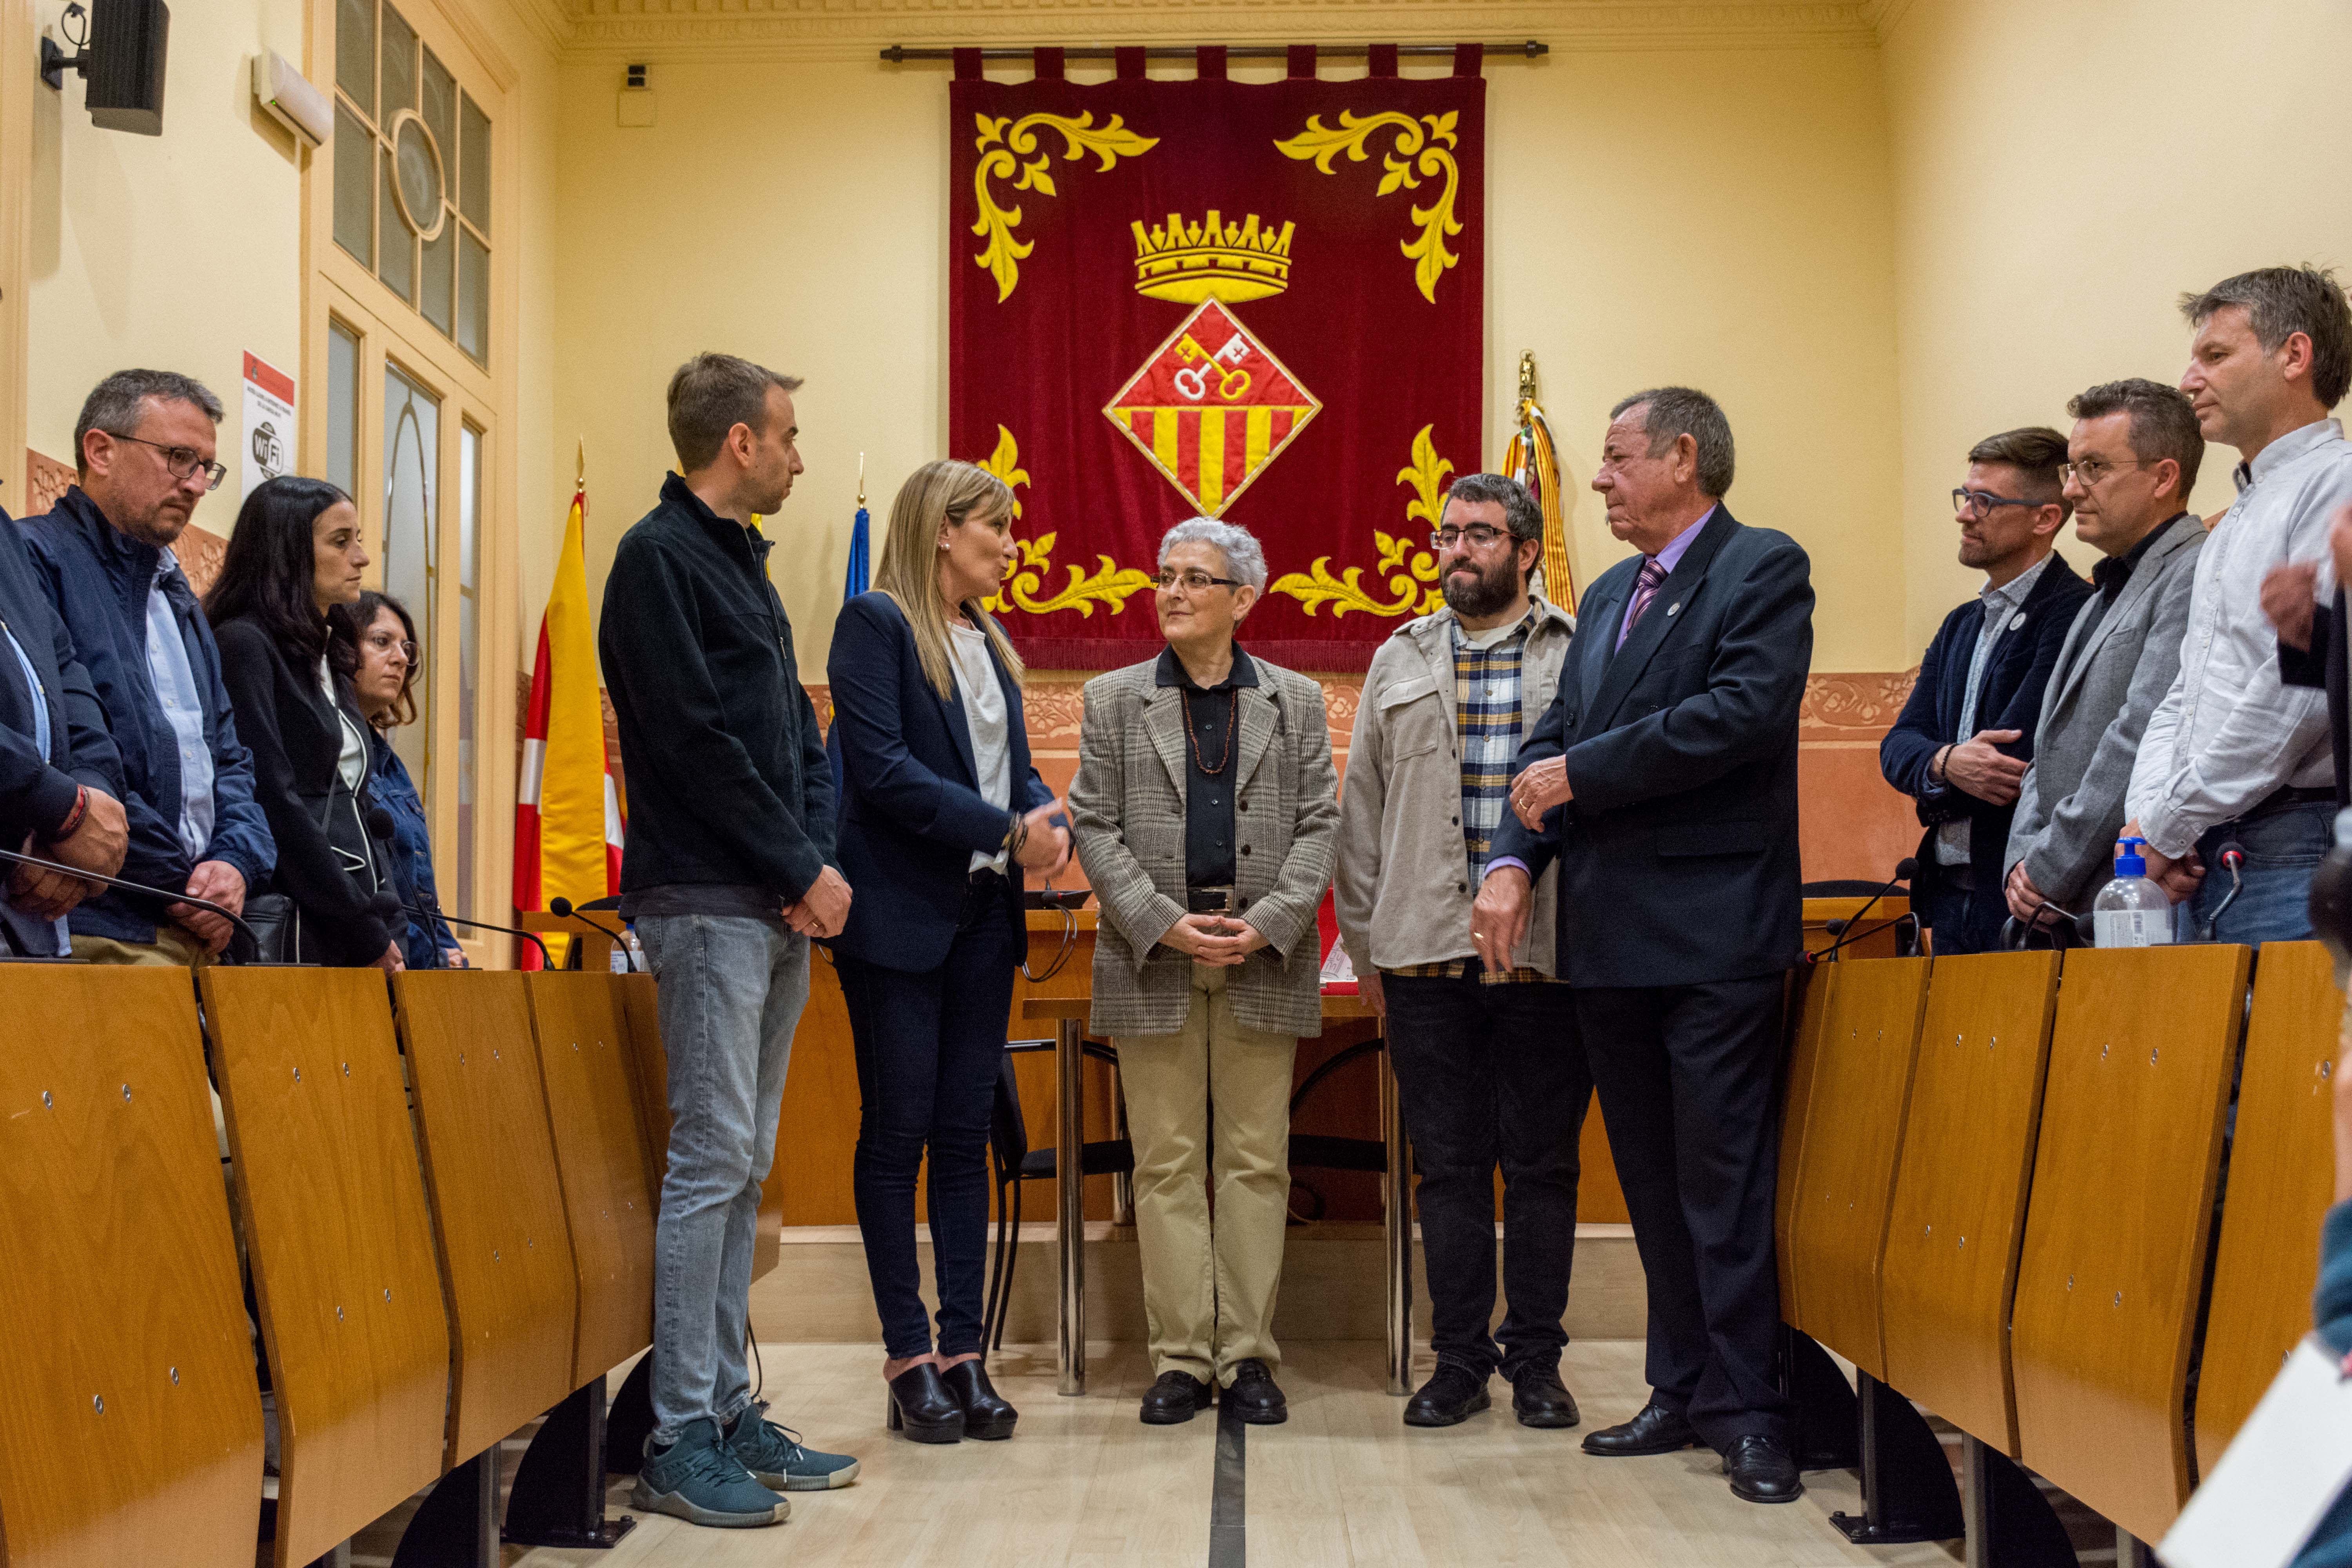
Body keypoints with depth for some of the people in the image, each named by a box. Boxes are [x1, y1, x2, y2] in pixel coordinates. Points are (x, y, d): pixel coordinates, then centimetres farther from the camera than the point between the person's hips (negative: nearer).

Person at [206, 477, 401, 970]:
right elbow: (273, 802, -14)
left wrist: (385, 923, 9)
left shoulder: (325, 659, 21)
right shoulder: (243, 644, -6)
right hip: (298, 932, -8)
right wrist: (363, 929, -13)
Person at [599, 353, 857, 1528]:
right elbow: (697, 739, -16)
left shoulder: (741, 562, 20)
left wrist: (818, 861, 1)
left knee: (743, 1166, 10)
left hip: (777, 908, 9)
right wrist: (803, 868, -11)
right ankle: (679, 1441, -2)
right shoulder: (659, 558, -8)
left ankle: (729, 1411, 17)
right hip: (707, 902, -9)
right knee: (712, 1160, -8)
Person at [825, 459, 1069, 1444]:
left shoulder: (988, 642, 17)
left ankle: (963, 1352, 12)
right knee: (897, 1133, 1)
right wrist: (1005, 832, -18)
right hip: (900, 912, -7)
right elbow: (883, 769, -16)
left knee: (966, 1135, 7)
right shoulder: (875, 623, -6)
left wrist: (1048, 818, -5)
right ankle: (908, 1356, 8)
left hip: (983, 912, 7)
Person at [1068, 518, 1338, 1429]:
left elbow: (1319, 826, 3)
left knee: (1256, 1162, 3)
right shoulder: (1113, 701, 9)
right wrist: (1164, 925, -11)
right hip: (1153, 959, 0)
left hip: (1265, 959, 0)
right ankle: (1180, 1358, 8)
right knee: (1166, 1163, 2)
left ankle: (1248, 1355, 10)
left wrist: (1267, 924, -11)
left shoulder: (1297, 703, 9)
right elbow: (1096, 828, 2)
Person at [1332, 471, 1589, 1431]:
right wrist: (1362, 943, 8)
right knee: (1448, 1164, 6)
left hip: (1545, 955, -2)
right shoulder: (1400, 662, 12)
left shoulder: (1581, 659, 4)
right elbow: (1361, 811, 13)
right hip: (1426, 956, 2)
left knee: (1542, 1164, 5)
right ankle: (1458, 1359, 16)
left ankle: (1535, 1360, 15)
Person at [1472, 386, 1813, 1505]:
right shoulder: (1608, 597, 19)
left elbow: (1745, 710, -20)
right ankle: (1683, 1390, 20)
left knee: (1723, 1179, -4)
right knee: (1651, 1179, 12)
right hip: (1611, 934, 8)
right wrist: (1514, 860, -1)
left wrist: (1582, 775, -13)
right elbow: (1555, 741, 16)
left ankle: (1746, 1410, 4)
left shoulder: (1763, 571, -5)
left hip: (1713, 932, -8)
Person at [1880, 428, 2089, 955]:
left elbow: (2018, 760, -20)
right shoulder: (1961, 626, 18)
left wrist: (1937, 793, -2)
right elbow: (1898, 747, 8)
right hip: (1952, 900, 8)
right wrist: (1945, 763, -15)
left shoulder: (2076, 614, -12)